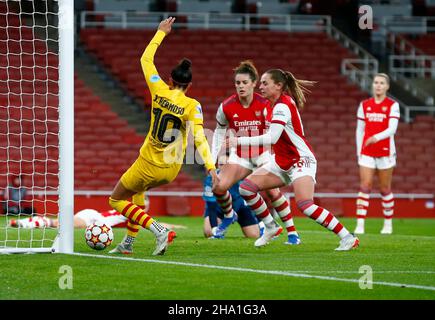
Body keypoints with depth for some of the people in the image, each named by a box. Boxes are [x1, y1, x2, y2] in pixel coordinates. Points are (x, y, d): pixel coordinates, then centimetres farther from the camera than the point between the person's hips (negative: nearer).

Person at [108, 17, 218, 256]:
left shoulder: (160, 93, -10)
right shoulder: (191, 106, -12)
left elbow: (146, 60, 2)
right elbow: (199, 138, -23)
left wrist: (161, 32, 11)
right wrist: (210, 167, -26)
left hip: (148, 164, -3)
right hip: (171, 170, 3)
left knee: (116, 200, 15)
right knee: (137, 191, 33)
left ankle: (159, 231, -5)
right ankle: (128, 243, 29)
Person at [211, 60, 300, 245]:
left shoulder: (264, 105, -18)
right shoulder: (227, 107, -12)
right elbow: (219, 131, 4)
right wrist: (213, 158, -1)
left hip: (262, 155, -2)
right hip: (239, 156, 2)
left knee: (271, 191, -21)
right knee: (218, 187, -15)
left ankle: (292, 233, -11)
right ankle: (229, 216, 17)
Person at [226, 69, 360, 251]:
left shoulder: (282, 106, -20)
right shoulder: (283, 101, 8)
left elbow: (272, 138, -31)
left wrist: (240, 141, -30)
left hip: (301, 161, -10)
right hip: (282, 162, 10)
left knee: (305, 205, -26)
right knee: (246, 188, -3)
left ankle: (348, 238, -20)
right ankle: (270, 227, 12)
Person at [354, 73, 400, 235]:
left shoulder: (392, 105, -1)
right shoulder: (364, 105, 9)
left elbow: (392, 129, -12)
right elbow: (359, 130, 12)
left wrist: (376, 137, -28)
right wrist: (359, 152, 6)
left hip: (385, 152, -2)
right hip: (367, 153, 2)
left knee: (385, 189, 5)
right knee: (364, 187, -8)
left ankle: (388, 224, 19)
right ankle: (360, 225, -13)